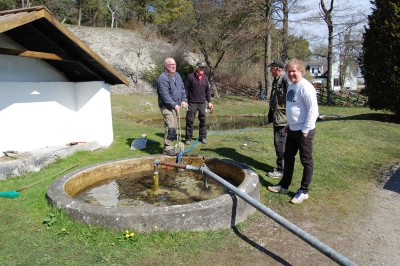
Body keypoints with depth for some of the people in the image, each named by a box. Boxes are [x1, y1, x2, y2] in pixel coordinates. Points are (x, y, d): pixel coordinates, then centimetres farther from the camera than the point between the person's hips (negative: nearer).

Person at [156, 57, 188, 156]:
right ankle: (168, 148, -5)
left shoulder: (177, 75, 12)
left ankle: (169, 146, 23)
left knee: (174, 127, 12)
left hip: (176, 106, 9)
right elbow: (165, 94, -20)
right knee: (170, 127, -14)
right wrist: (174, 105, -24)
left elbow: (182, 88, 17)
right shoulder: (162, 78, -15)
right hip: (166, 106, -9)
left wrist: (183, 100, 4)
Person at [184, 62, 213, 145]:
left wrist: (209, 101, 11)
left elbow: (207, 90, 16)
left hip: (202, 103, 4)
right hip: (192, 103, -4)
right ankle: (188, 138, 9)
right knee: (190, 121, 0)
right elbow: (186, 89, -4)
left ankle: (203, 137, 19)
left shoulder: (205, 78, 10)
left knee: (203, 120, 7)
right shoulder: (190, 76, -4)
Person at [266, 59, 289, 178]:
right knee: (279, 143, 17)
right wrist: (271, 115, 22)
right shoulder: (276, 80, 15)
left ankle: (281, 170, 6)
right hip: (277, 118, 10)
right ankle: (281, 167, 29)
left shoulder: (285, 80, -17)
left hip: (283, 118, -10)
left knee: (280, 143, -4)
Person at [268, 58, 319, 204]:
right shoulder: (291, 86, 12)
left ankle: (304, 191, 15)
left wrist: (305, 129, -20)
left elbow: (313, 110, -20)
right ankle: (284, 185, 32)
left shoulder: (306, 87, -17)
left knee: (306, 161, 4)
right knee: (288, 157, 18)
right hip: (292, 129, 10)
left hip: (303, 131, -10)